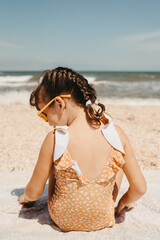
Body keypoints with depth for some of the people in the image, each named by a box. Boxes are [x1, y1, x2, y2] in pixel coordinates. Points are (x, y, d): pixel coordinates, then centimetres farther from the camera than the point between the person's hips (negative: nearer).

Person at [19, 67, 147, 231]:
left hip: (63, 221, -1)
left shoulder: (55, 139, -23)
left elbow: (34, 192, -10)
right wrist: (122, 204, 13)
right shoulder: (117, 134, -17)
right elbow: (140, 188, -9)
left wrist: (26, 197, 14)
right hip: (103, 221, 2)